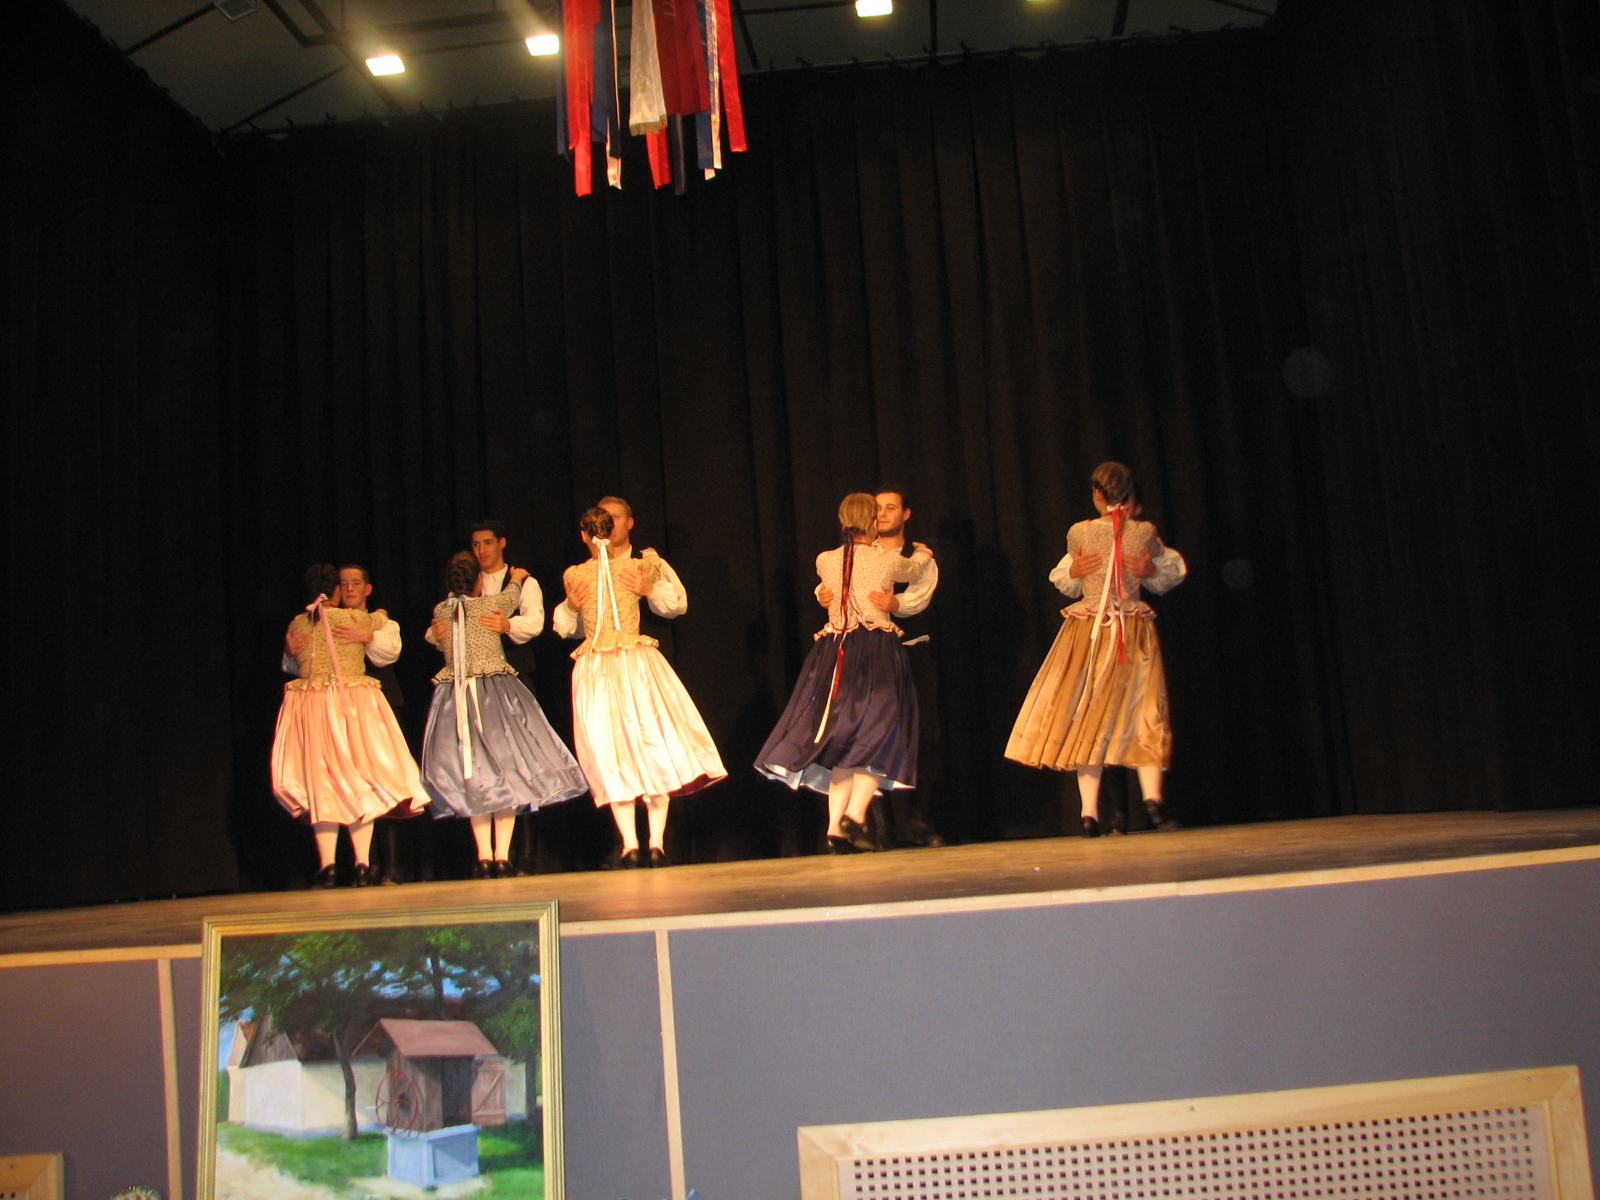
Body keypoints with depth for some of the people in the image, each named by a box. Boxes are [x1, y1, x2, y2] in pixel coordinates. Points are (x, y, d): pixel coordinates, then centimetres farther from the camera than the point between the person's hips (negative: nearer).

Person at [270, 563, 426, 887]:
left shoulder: (295, 625, 3)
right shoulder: (351, 618, -3)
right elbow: (378, 620, 17)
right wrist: (380, 613, 39)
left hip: (310, 710, 2)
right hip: (354, 706, -2)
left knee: (320, 784, 5)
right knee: (358, 783, 4)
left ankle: (327, 866, 3)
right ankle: (363, 866, 1)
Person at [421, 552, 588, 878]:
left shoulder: (440, 611, 1)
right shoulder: (491, 604, -6)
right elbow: (513, 594, 17)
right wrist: (517, 579, 40)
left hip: (454, 700, 3)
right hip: (496, 697, -3)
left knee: (473, 777, 8)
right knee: (505, 768, 3)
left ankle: (484, 858, 5)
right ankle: (502, 857, -1)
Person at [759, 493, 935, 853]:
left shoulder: (825, 561, 5)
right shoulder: (888, 560, -1)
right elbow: (916, 569, 22)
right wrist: (923, 551, 45)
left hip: (834, 655, 4)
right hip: (877, 653, -3)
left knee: (841, 739, 9)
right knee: (876, 735, 2)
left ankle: (835, 826, 5)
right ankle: (855, 813, -16)